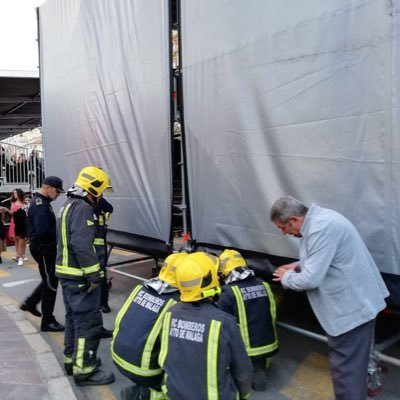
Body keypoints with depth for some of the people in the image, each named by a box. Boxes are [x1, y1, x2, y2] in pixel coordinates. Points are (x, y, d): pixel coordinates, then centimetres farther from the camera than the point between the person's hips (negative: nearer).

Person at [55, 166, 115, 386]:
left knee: (74, 317, 20)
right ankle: (84, 370, 5)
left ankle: (72, 360, 33)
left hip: (66, 272, 11)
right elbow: (82, 245, -27)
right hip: (80, 276, -11)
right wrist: (94, 276, -23)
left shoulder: (68, 206, 14)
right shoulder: (83, 208, -19)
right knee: (89, 322, -3)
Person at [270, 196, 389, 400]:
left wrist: (287, 277, -9)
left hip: (353, 306, -10)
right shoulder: (318, 218, 6)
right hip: (355, 300, 10)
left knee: (345, 366, 1)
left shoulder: (322, 229, -28)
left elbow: (311, 279, -28)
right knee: (351, 362, 24)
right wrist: (299, 265, 10)